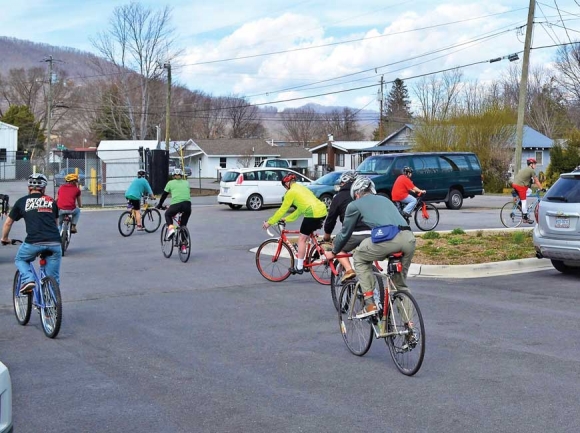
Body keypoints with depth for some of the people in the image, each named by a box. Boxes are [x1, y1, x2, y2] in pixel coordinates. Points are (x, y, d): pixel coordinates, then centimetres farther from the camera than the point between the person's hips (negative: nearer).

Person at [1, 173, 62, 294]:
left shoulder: (22, 202, 14)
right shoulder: (51, 201, 18)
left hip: (34, 242, -1)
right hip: (54, 242, 2)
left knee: (20, 259, 27)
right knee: (53, 279, 13)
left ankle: (28, 279, 4)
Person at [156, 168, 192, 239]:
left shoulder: (170, 183, 17)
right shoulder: (186, 182, 23)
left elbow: (164, 195, 22)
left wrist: (159, 205, 36)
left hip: (176, 205, -2)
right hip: (187, 205, 2)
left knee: (167, 214, 28)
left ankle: (170, 228, 0)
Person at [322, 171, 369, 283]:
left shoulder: (339, 197, 13)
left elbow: (331, 218, 17)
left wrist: (326, 236, 32)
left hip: (353, 233, -3)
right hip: (371, 233, 3)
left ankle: (348, 269, 1)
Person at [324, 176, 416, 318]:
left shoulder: (355, 204, 20)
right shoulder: (385, 199, 36)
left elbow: (345, 232, 27)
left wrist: (333, 252, 44)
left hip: (387, 238, -5)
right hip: (409, 238, 5)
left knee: (359, 257, 22)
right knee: (401, 283, 23)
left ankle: (370, 304, 12)